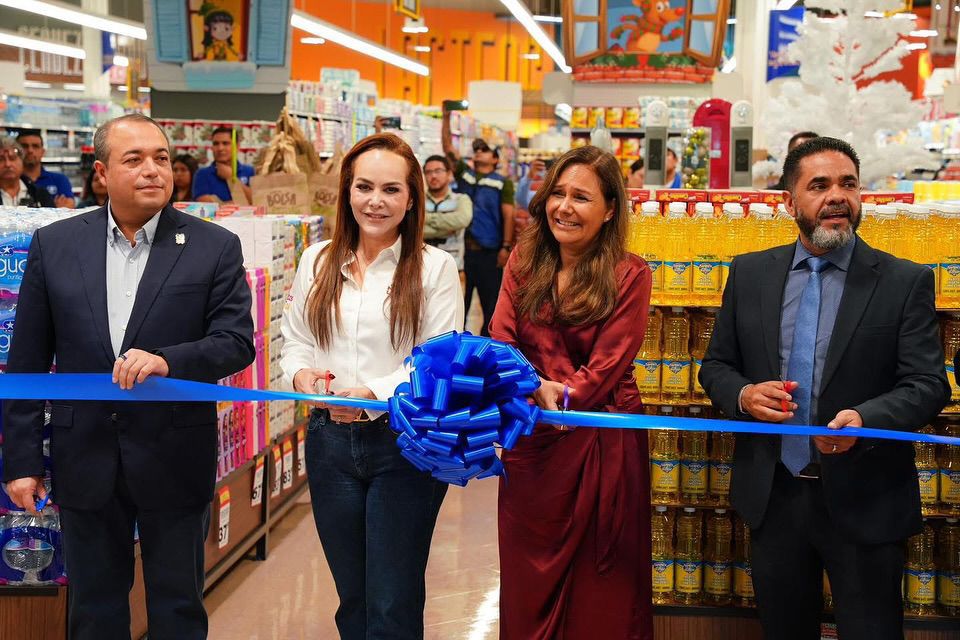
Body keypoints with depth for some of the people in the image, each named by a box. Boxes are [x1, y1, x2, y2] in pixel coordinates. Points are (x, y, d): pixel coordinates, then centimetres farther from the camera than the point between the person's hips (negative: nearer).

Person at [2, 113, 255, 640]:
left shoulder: (214, 248, -3)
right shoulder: (54, 244, 1)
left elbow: (236, 343, -7)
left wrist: (167, 360, -25)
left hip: (175, 458, -1)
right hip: (85, 459, 2)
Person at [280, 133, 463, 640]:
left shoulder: (435, 267, -6)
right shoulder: (317, 261, 7)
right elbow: (295, 341, 12)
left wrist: (376, 394, -24)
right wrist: (301, 374, -11)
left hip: (405, 444, -4)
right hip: (330, 440, 4)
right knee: (352, 599, 16)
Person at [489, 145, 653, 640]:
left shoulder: (629, 275, -7)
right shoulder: (524, 262, 4)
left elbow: (606, 368, -12)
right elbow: (499, 342, -6)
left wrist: (555, 397, -25)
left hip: (601, 447, -4)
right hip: (529, 447, 4)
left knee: (598, 599, 8)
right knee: (527, 589, 15)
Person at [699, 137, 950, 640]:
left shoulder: (905, 282, -4)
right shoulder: (749, 273, 5)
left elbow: (927, 384, -9)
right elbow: (716, 366, 10)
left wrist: (865, 419, -28)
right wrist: (743, 395, -13)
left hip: (863, 502, -3)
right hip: (773, 497, 3)